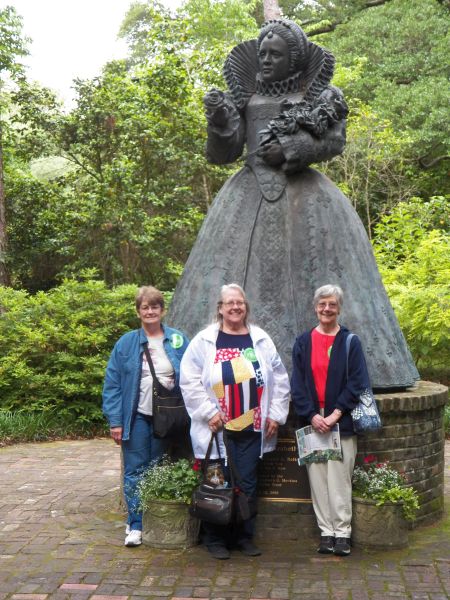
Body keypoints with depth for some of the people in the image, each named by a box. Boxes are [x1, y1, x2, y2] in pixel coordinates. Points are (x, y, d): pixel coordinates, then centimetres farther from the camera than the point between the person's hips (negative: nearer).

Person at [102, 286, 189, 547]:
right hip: (137, 417, -1)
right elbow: (112, 384, -1)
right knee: (135, 471, 1)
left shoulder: (178, 340, 2)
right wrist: (115, 421, -7)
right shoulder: (126, 343, -1)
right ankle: (135, 525, 10)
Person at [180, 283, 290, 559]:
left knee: (248, 483, 8)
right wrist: (209, 412, -10)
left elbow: (280, 379, 12)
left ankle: (245, 536, 22)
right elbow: (190, 380, -4)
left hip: (252, 428, 3)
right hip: (217, 428, -2)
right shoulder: (205, 340, -1)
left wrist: (276, 414, 5)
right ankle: (215, 539, 16)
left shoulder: (261, 340, 8)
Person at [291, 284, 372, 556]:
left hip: (341, 422, -2)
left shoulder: (351, 342, 0)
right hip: (312, 421, 2)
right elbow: (297, 383, 3)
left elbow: (358, 383, -4)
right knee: (318, 479, 4)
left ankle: (342, 533, 9)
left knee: (339, 478, -1)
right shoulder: (304, 342, 6)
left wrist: (335, 414, -11)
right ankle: (327, 532, 13)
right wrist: (311, 415, -8)